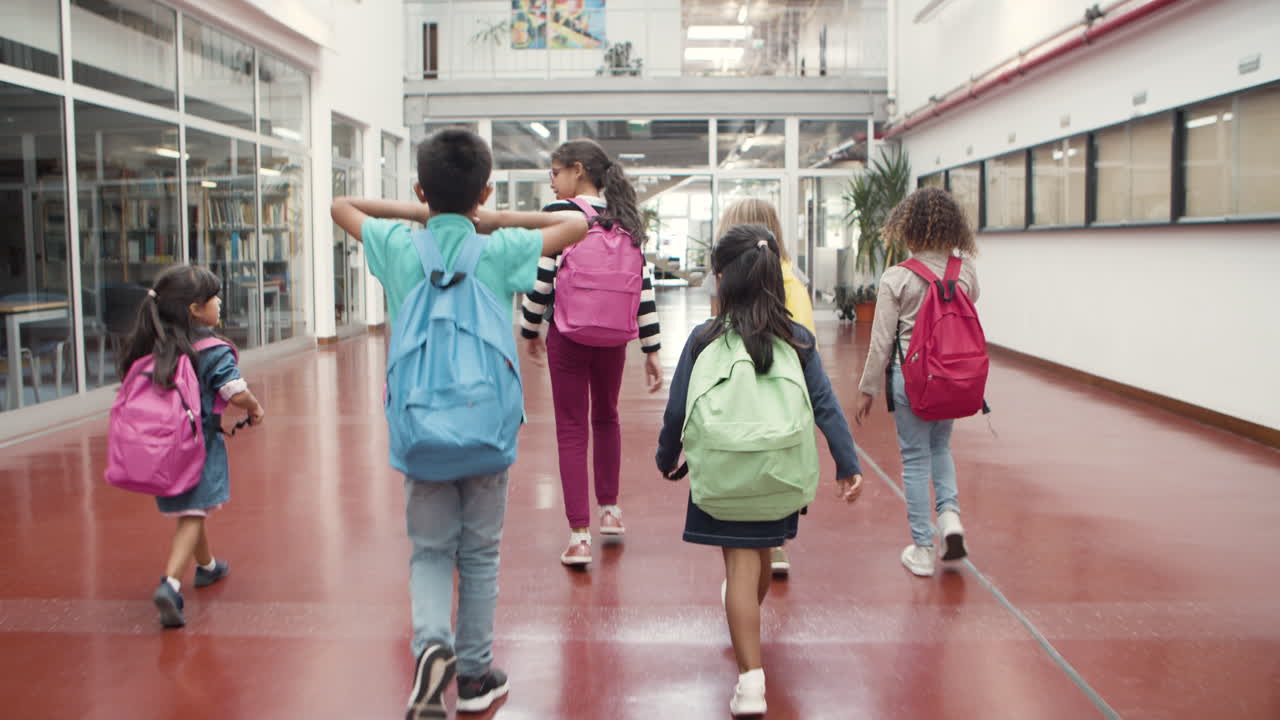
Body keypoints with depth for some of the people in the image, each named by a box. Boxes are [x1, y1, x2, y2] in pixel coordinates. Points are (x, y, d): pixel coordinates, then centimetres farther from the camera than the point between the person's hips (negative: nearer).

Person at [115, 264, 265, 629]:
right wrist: (256, 410, 0)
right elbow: (237, 394, -20)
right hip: (200, 444, -6)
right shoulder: (214, 352, -14)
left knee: (190, 510, 23)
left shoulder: (151, 348, 3)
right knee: (192, 516, -5)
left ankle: (206, 566, 43)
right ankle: (170, 584, -20)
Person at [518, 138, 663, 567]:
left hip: (568, 335, -4)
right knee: (606, 418, 23)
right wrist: (652, 349, 6)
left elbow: (542, 277, -10)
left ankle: (579, 535, -1)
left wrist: (529, 330, 4)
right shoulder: (625, 220, 6)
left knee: (571, 430, 1)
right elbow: (643, 284, 4)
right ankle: (609, 509, 35)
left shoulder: (560, 214, -8)